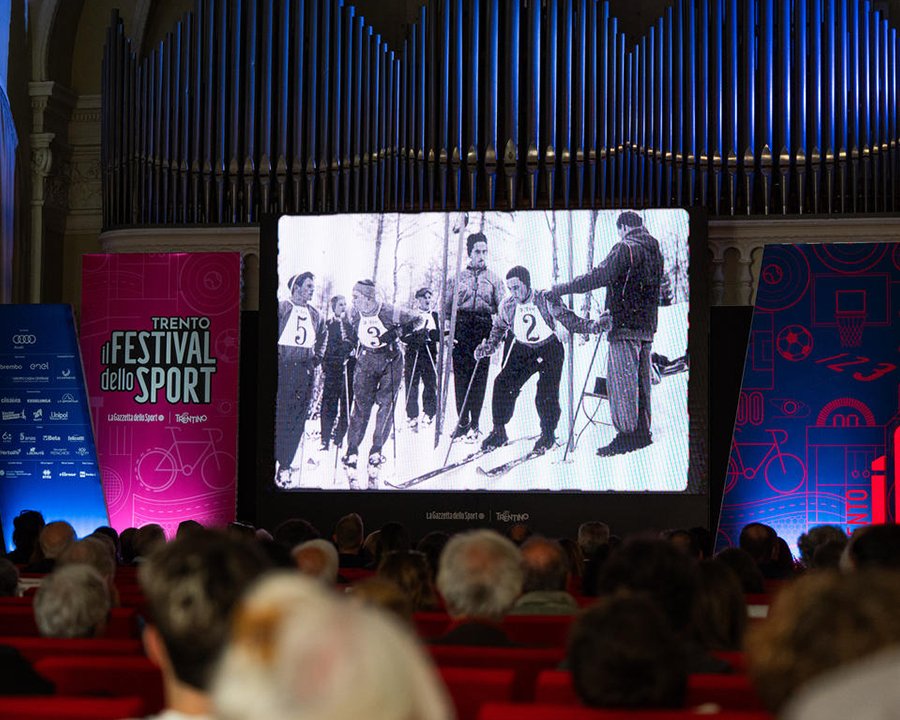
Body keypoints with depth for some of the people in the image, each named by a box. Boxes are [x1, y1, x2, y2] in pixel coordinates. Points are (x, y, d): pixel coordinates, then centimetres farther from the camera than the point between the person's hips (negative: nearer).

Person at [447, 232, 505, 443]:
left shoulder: (493, 279, 13)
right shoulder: (458, 277, 14)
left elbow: (501, 309, 8)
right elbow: (447, 306, 12)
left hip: (484, 328, -1)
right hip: (461, 327, 1)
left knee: (479, 376, -4)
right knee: (461, 374, -2)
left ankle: (474, 424, 2)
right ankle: (462, 422, 5)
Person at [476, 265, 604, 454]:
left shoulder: (546, 300, -21)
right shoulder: (507, 306, -9)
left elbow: (568, 319, -12)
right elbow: (499, 328, 10)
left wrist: (591, 326, -26)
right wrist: (488, 346, -4)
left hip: (549, 350, -3)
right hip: (522, 351, 3)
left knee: (546, 394, -15)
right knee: (503, 385, -12)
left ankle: (548, 435, 8)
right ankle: (499, 432, 3)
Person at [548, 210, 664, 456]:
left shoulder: (626, 248, -10)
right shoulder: (654, 250, 16)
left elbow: (600, 276, -20)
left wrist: (563, 289, -16)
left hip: (626, 325, -9)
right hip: (647, 326, 9)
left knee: (620, 379, -9)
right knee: (640, 379, 12)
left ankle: (627, 433, -13)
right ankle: (642, 431, 15)